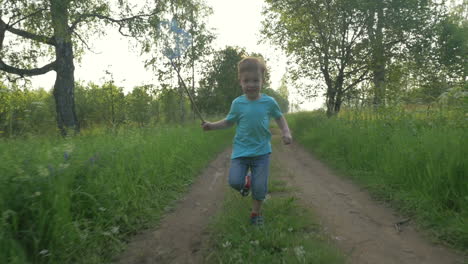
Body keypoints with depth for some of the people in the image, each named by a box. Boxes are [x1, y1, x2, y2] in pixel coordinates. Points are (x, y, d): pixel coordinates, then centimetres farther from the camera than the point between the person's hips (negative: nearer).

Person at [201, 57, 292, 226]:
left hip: (261, 151, 0)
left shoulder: (269, 102, -4)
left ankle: (256, 213, 29)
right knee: (234, 182, -12)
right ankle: (246, 181, 26)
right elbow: (229, 122, 10)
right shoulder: (237, 103, -3)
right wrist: (212, 125, -3)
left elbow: (279, 117, 11)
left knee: (260, 187, 1)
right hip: (240, 150, 1)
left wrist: (286, 132, -4)